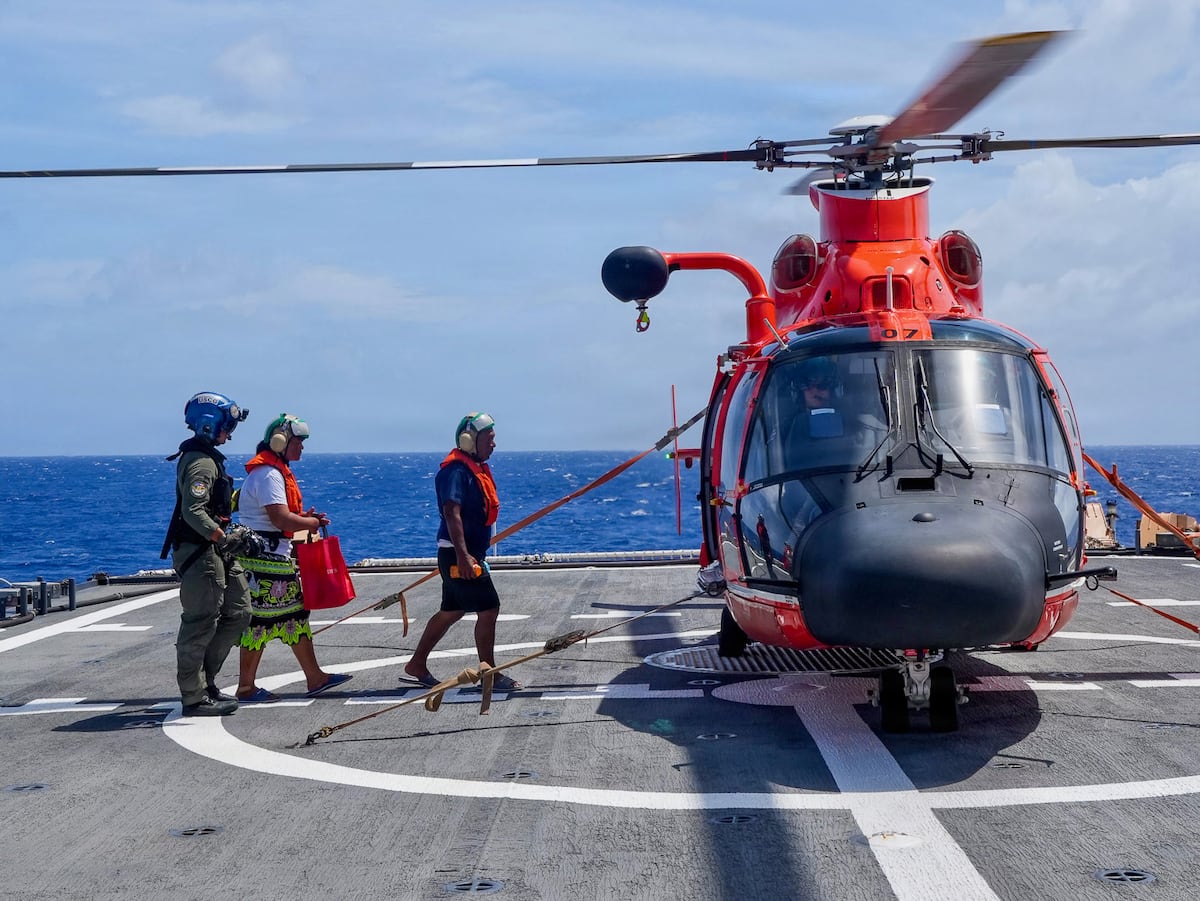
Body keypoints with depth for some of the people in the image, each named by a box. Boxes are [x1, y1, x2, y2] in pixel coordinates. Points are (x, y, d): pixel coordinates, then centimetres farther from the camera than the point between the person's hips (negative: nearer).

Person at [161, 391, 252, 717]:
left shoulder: (207, 458, 16)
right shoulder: (201, 463, -17)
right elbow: (193, 511, -27)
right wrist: (226, 539, -29)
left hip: (215, 553, 11)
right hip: (199, 553, -11)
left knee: (238, 612, 15)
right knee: (200, 624, -5)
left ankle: (204, 680, 22)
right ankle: (195, 697, 1)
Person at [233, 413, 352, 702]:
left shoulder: (276, 471, 18)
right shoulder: (268, 474, -16)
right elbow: (280, 518, -24)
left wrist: (305, 517, 7)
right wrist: (312, 522, -9)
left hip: (277, 556, 11)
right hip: (265, 558, -11)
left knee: (296, 615, 12)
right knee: (261, 619, -5)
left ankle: (316, 678, 18)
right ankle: (246, 688, 3)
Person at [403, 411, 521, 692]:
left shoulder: (475, 468, 15)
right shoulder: (456, 470, -18)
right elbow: (451, 513, -28)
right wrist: (463, 555, -36)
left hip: (469, 553, 11)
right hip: (458, 555, -11)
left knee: (451, 611, 16)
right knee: (489, 609, -8)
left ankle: (417, 666, 25)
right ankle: (490, 675, 0)